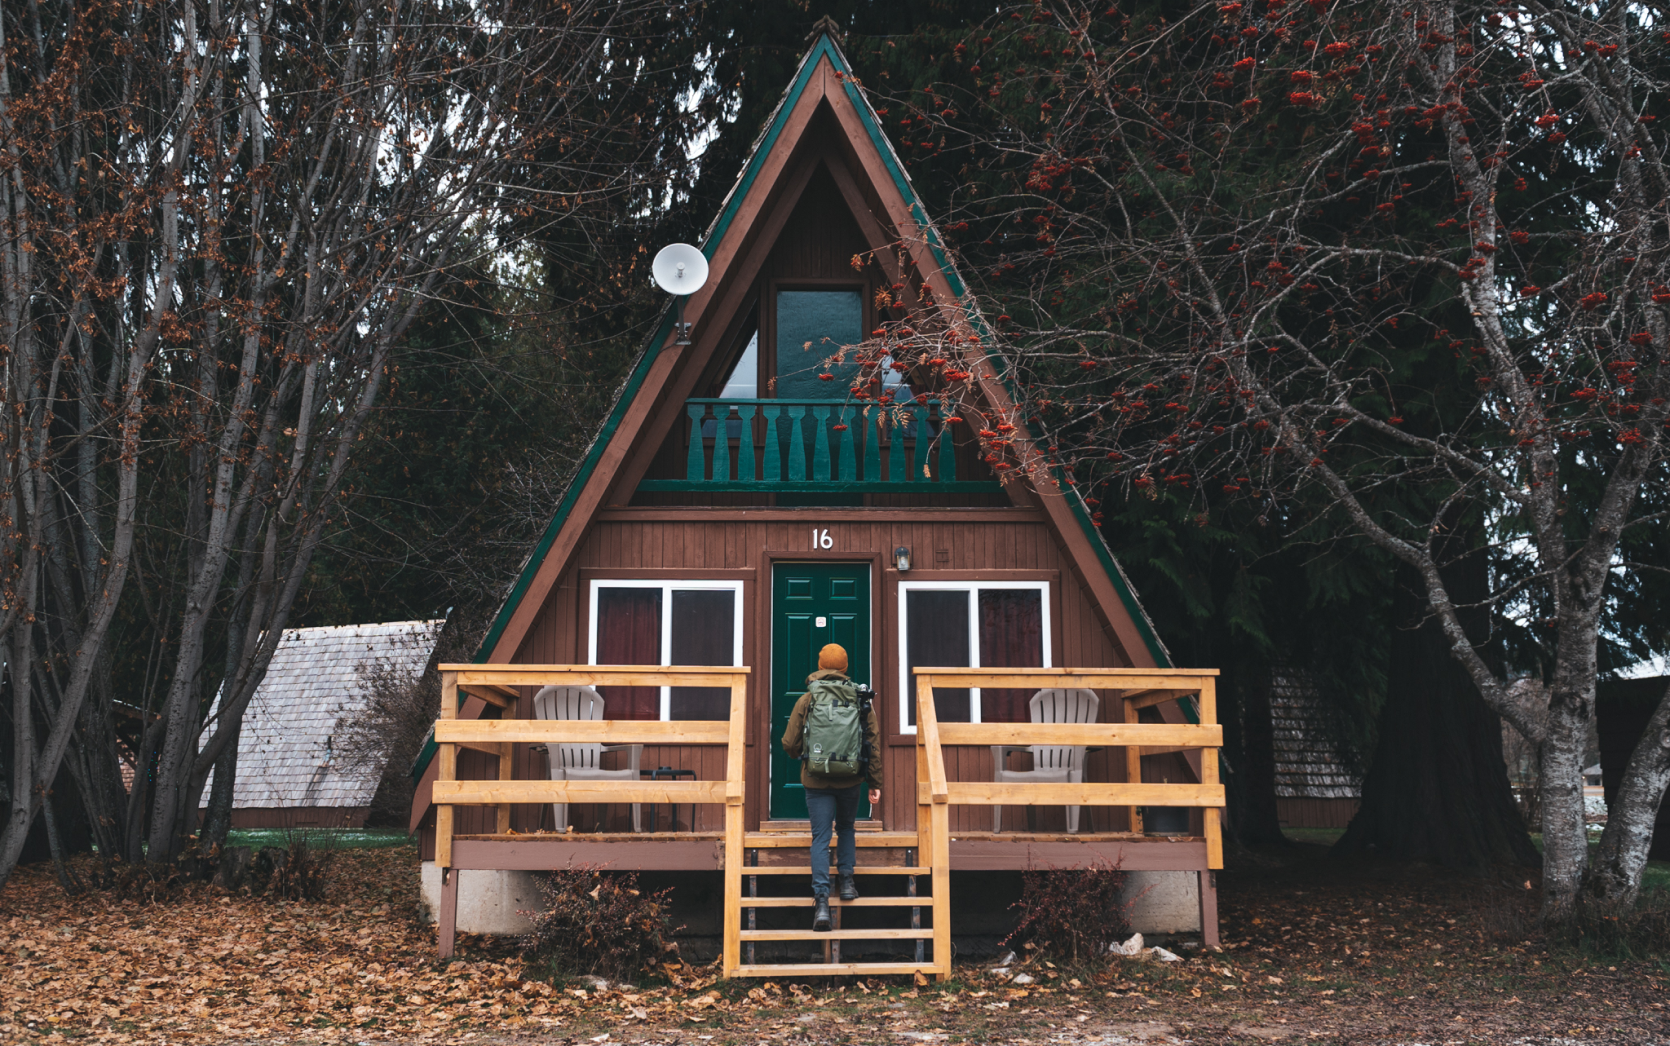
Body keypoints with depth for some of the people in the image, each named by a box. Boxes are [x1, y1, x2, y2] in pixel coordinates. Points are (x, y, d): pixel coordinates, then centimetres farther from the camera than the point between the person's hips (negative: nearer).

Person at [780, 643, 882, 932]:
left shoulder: (806, 700, -2)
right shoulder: (861, 699, 2)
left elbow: (789, 744, -1)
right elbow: (874, 743, 1)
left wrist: (800, 756, 23)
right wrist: (875, 783, 7)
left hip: (817, 781, -1)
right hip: (851, 780, 2)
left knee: (820, 838, 1)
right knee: (846, 828, 25)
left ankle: (822, 900, -9)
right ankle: (847, 881, 22)